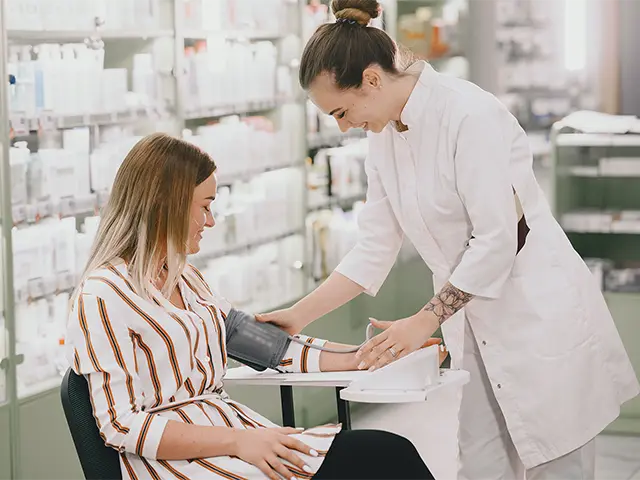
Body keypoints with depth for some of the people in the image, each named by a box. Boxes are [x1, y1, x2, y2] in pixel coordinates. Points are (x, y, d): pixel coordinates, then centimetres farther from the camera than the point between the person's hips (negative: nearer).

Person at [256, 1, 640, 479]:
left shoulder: (470, 115, -21)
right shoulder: (385, 135, 4)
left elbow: (495, 241, -22)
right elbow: (374, 249, 7)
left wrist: (424, 322, -16)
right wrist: (298, 316, 2)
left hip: (542, 321, -7)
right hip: (477, 328, 7)